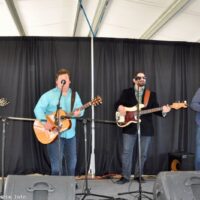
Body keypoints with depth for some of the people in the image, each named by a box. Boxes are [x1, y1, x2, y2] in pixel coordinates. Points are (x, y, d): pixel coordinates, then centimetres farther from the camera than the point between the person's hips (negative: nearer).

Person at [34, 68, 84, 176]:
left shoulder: (75, 95, 8)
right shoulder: (49, 95, -7)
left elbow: (80, 109, 7)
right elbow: (38, 109, -13)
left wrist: (78, 112, -17)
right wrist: (45, 122, -27)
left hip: (70, 134, 5)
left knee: (72, 162, 14)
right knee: (56, 165, -4)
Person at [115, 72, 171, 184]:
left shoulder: (152, 94, 11)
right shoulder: (126, 92, 8)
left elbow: (155, 109, 6)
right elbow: (118, 103, 6)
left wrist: (163, 111, -15)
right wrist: (120, 107, -17)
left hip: (146, 128, 2)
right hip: (130, 127, -1)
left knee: (143, 153, 7)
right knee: (127, 152, -2)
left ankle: (138, 175, 22)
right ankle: (125, 176, 8)